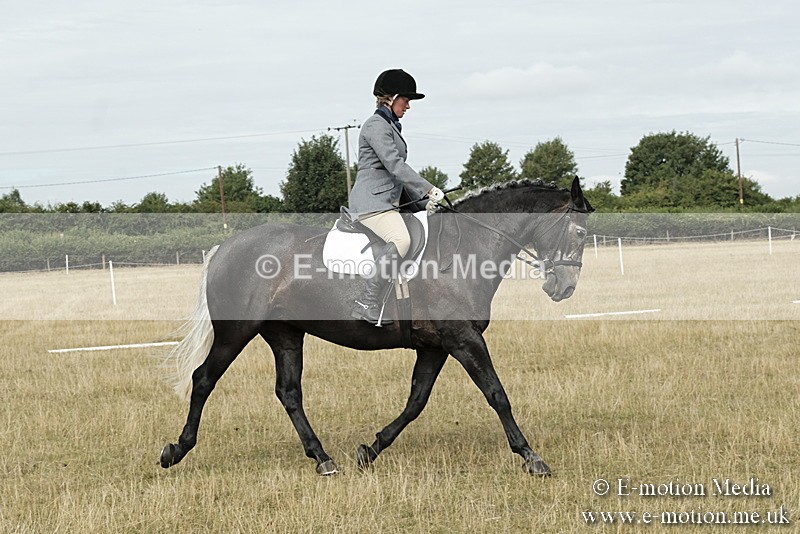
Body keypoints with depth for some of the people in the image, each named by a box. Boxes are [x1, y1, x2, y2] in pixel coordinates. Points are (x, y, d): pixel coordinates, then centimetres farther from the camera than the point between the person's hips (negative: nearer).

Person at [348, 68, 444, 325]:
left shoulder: (391, 126, 24)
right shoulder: (376, 125, -8)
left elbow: (399, 169, 26)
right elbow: (394, 165, -17)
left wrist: (423, 198, 15)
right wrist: (429, 189, -16)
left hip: (387, 202, 11)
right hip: (371, 200, -11)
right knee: (400, 240, -31)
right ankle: (368, 305, -33)